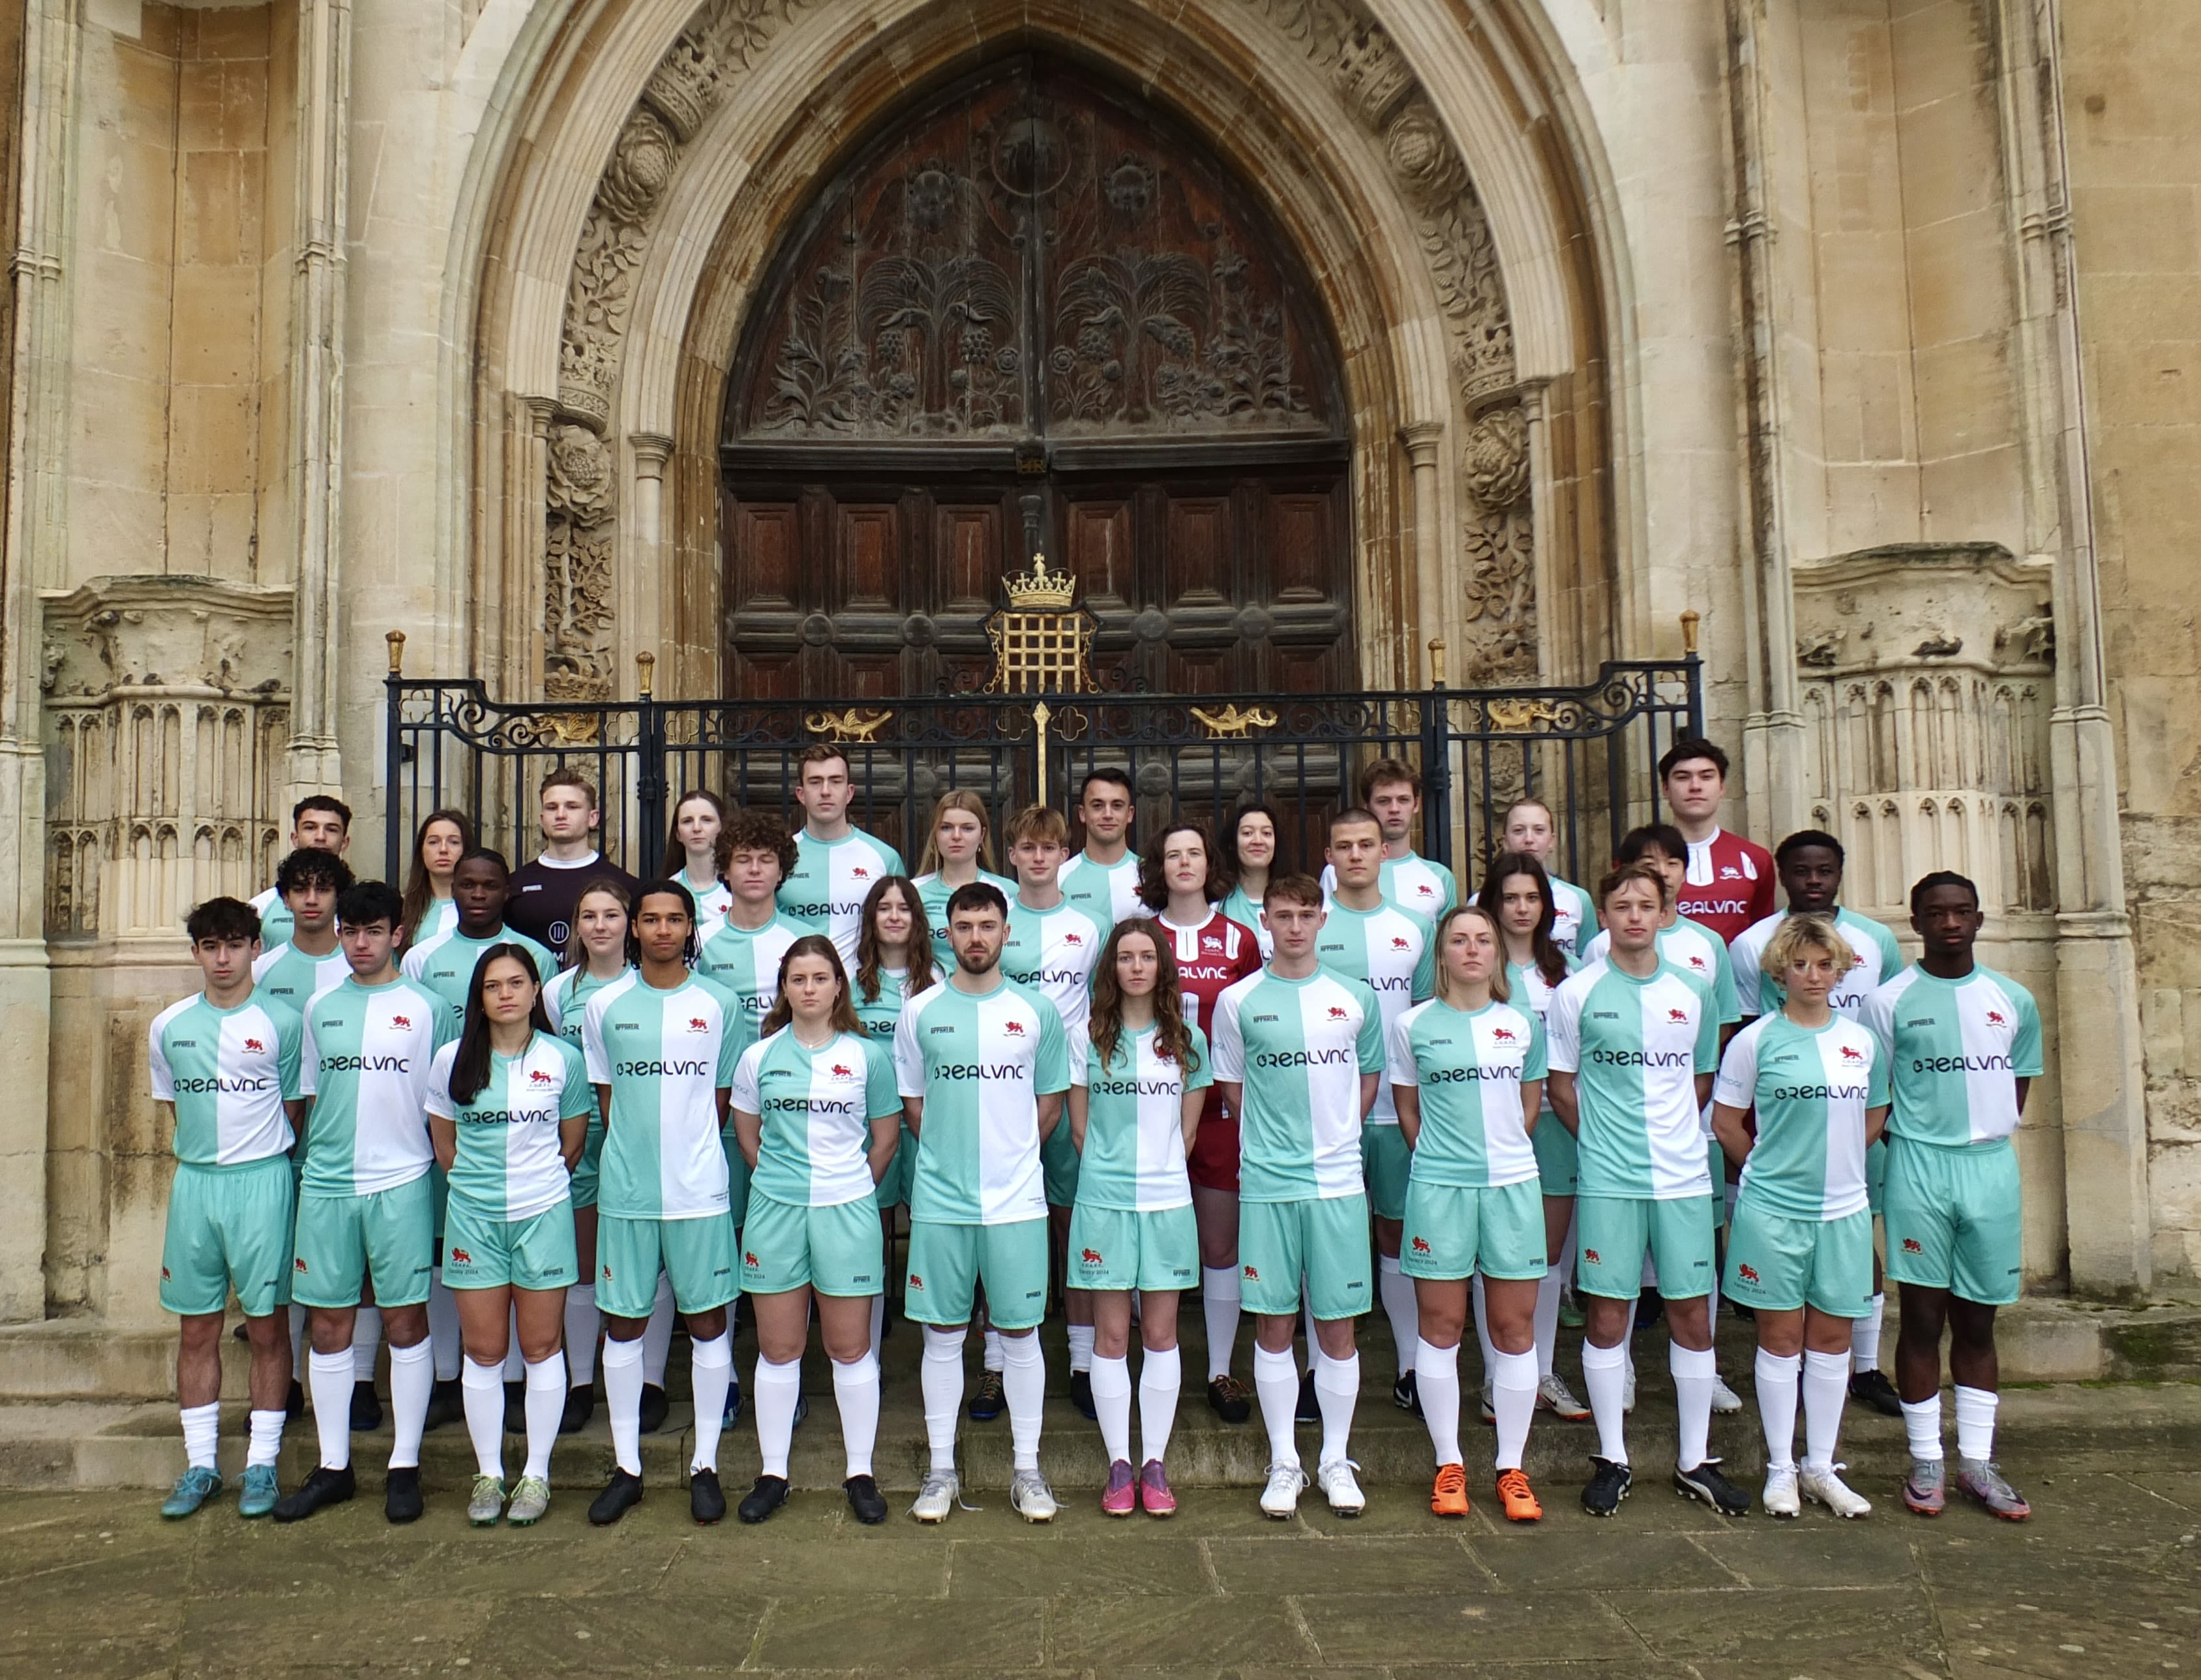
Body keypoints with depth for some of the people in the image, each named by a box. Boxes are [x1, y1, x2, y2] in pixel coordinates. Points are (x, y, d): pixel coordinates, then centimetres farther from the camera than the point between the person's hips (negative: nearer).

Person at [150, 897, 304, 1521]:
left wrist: (258, 1159, 1)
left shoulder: (282, 1023, -3)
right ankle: (200, 1465, 20)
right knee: (197, 1330, 10)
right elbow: (172, 1106, 17)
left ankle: (262, 1464, 13)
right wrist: (206, 1153, 10)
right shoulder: (168, 1027, 6)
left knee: (267, 1328, 3)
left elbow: (294, 1110, 2)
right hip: (193, 1183, 3)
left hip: (262, 1182, -3)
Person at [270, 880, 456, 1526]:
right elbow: (309, 1095, 16)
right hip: (326, 1184, 3)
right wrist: (309, 1164, 9)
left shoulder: (425, 1007, 1)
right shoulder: (320, 1006, 10)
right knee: (329, 1325, 9)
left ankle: (405, 1466, 14)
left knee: (405, 1323, 3)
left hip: (401, 1183, -3)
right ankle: (333, 1467, 21)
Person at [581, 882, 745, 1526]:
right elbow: (605, 1095, 10)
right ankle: (626, 1467, 22)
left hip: (700, 1190, -1)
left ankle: (706, 1465, 18)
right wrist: (637, 1154, 4)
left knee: (708, 1321, 5)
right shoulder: (605, 1006, 4)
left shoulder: (719, 1003, 1)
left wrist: (692, 1153, 5)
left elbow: (724, 1095, 7)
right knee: (623, 1324, 9)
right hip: (625, 1190, 1)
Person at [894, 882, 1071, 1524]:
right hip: (939, 1200, 0)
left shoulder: (1036, 1012, 3)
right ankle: (941, 1468, 21)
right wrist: (953, 1154, 3)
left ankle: (1028, 1470, 19)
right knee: (943, 1334, 8)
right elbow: (913, 1103, 10)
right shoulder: (921, 1012, 3)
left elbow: (1050, 1102, 9)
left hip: (1016, 1200, 0)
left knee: (1020, 1332, 7)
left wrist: (1010, 1155, 4)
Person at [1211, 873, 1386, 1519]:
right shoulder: (1238, 1001, 2)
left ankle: (1336, 1460, 21)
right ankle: (1284, 1462, 19)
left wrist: (1334, 1136, 7)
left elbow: (1369, 1077, 15)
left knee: (1338, 1324, 6)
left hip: (1339, 1182, 1)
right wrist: (1271, 1141, 4)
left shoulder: (1355, 998, 5)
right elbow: (1232, 1089, 10)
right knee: (1273, 1323, 6)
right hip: (1265, 1184, -1)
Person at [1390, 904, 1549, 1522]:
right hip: (1438, 1188, -1)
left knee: (1515, 1327, 5)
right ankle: (1448, 1465, 18)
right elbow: (1407, 1110, 9)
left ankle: (1512, 1469, 17)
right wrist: (1441, 1158, 3)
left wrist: (1503, 1152, 8)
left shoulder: (1523, 1024, 7)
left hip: (1513, 1186, 2)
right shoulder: (1413, 1025, 2)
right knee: (1440, 1326, 5)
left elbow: (1531, 1103, 16)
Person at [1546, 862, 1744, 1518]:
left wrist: (1671, 1135, 6)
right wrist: (1602, 1141, -1)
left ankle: (1695, 1460, 21)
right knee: (1607, 1315, 3)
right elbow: (1561, 1087, 4)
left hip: (1683, 1175, 3)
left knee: (1692, 1314, 7)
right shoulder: (1577, 994, -1)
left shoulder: (1692, 992, 7)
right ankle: (1612, 1459, 17)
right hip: (1607, 1181, -2)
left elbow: (1704, 1080, 16)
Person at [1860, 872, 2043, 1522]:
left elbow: (2019, 1084, 15)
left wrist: (1986, 1134, 4)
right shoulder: (1889, 1001, -2)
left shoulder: (2013, 1000, 8)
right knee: (1923, 1318, 1)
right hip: (1919, 1169, -3)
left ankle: (1977, 1462, 19)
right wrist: (1912, 1143, -7)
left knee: (1977, 1322, 10)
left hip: (1993, 1167, 3)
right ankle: (1926, 1463, 12)